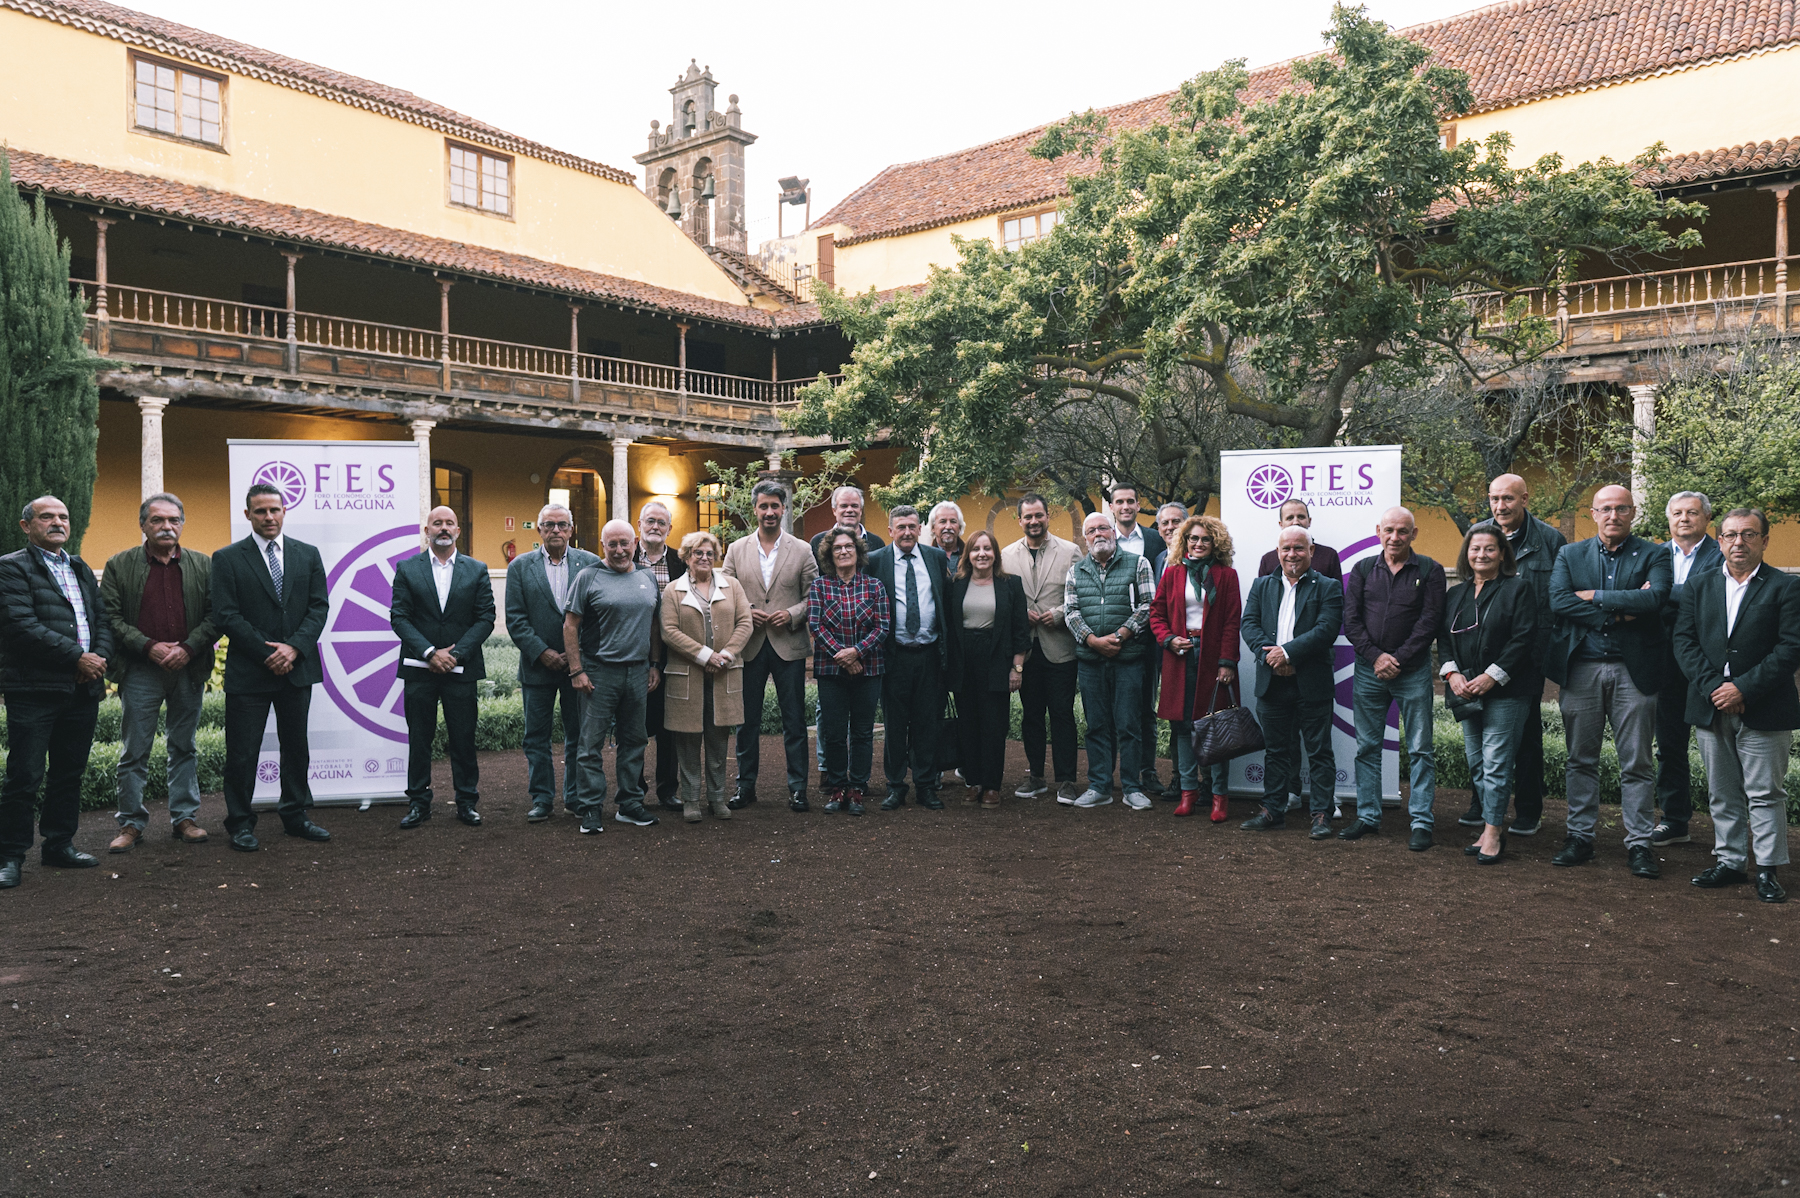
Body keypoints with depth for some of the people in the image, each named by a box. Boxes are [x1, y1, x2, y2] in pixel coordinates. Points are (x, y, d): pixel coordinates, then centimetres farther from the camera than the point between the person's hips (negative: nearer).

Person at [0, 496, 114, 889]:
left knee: (70, 772, 12)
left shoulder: (81, 570, 20)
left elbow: (103, 618, 16)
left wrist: (101, 657, -4)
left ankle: (59, 844, 23)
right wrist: (77, 657, -16)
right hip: (34, 690, -7)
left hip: (83, 688, 7)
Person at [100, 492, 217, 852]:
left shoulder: (203, 565, 7)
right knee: (134, 752, 3)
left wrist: (188, 648, -11)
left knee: (184, 748, 9)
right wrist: (149, 647, -12)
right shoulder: (119, 565, 3)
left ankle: (184, 817, 17)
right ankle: (131, 822, 12)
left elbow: (215, 615, 2)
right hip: (139, 671, -1)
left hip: (188, 670, 2)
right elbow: (110, 617, -2)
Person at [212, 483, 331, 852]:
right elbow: (226, 615, -7)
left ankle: (295, 816, 22)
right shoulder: (227, 559, 0)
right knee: (242, 752, 1)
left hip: (297, 667, 3)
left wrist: (294, 647, -11)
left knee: (296, 746, 11)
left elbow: (319, 607, 3)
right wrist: (266, 652, -13)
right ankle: (241, 824, 13)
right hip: (248, 670, -3)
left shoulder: (308, 555, 9)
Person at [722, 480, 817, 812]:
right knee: (747, 720, 8)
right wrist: (745, 613, -9)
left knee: (794, 720, 3)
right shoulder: (737, 549, 7)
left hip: (789, 645, -1)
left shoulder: (802, 550, 3)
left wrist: (792, 614, -13)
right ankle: (746, 786, 18)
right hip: (749, 646, 1)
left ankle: (797, 787, 12)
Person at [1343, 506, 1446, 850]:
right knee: (1367, 747, 7)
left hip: (1413, 670, -3)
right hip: (1368, 668, 3)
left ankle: (1421, 822, 5)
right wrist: (1375, 657, -10)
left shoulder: (1430, 571, 1)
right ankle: (1368, 816, 16)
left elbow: (1429, 621, -6)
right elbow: (1351, 619, 3)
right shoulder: (1363, 570, 8)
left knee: (1420, 749, 0)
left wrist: (1398, 659, -12)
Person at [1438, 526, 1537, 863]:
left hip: (1504, 693, -6)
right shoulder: (1455, 594, 16)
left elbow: (1523, 639, -9)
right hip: (1465, 692, 6)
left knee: (1496, 763, -7)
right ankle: (1496, 826, 16)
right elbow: (1443, 637, 13)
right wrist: (1451, 673, -4)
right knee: (1475, 763, 7)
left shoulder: (1517, 589, -1)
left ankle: (1492, 832, -1)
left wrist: (1491, 676, -15)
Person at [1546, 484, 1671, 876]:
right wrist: (1619, 612, -12)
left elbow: (1655, 597, -15)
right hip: (1580, 669, 2)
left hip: (1633, 670, -2)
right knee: (1581, 759, 9)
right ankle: (1580, 837, 17)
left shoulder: (1654, 556, 4)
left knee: (1637, 763, 3)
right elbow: (1558, 600, -6)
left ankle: (1639, 842, 11)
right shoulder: (1570, 555, 10)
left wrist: (1596, 597, -10)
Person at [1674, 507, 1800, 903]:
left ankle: (1768, 869, 12)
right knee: (1722, 793, 12)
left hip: (1763, 711, -3)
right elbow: (1684, 640, 3)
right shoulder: (1699, 584, 9)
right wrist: (1712, 688, -10)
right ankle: (1730, 862, 22)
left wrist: (1743, 688, -16)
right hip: (1712, 707, 4)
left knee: (1766, 794, 2)